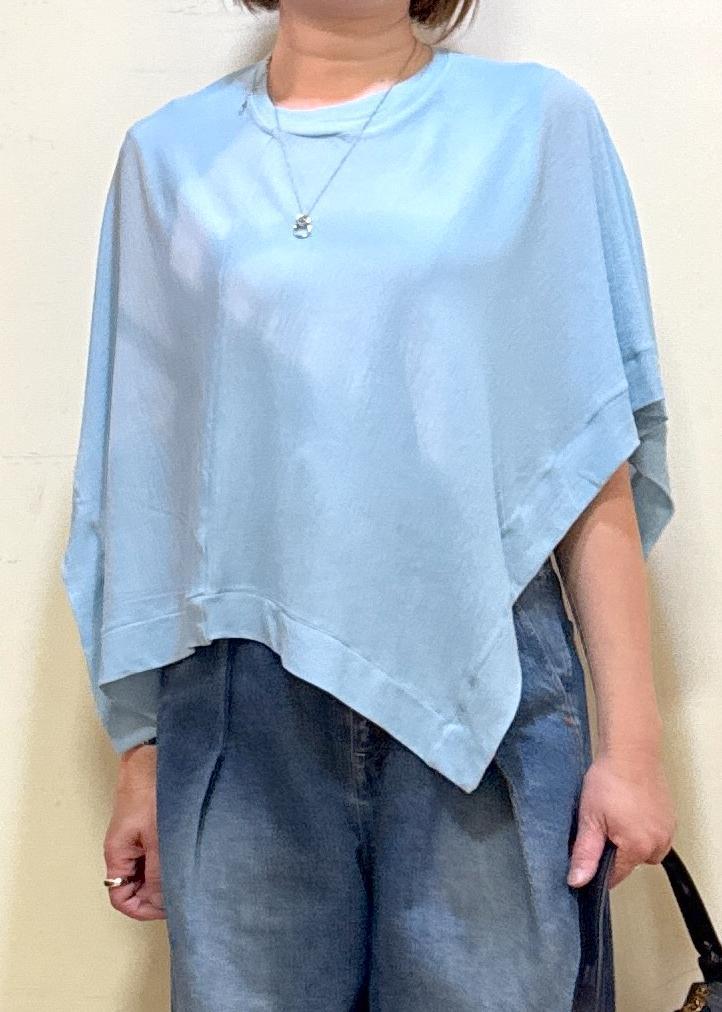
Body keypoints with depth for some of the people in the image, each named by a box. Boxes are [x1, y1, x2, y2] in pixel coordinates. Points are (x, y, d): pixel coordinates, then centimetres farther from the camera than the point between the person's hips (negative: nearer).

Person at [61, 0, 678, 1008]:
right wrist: (141, 751, 9)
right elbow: (142, 477, 9)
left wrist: (632, 739, -2)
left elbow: (595, 460, 1)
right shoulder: (168, 154, 9)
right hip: (242, 703, 2)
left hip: (482, 692, -1)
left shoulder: (538, 120, 4)